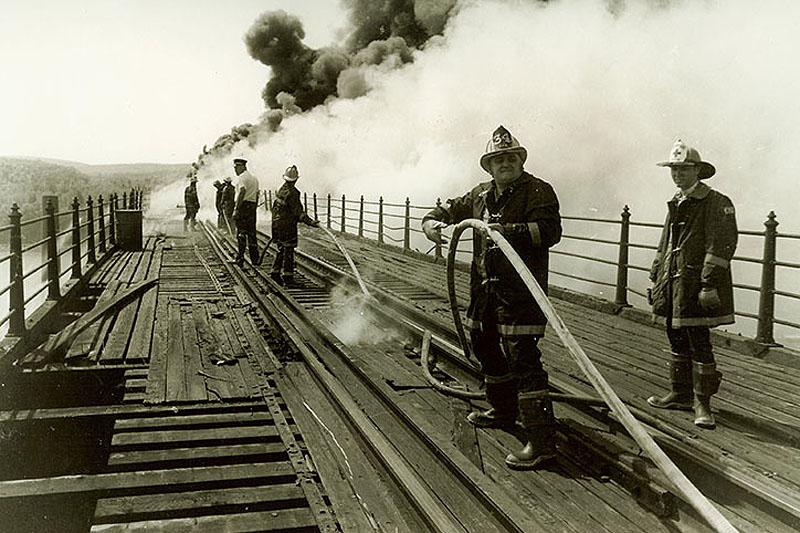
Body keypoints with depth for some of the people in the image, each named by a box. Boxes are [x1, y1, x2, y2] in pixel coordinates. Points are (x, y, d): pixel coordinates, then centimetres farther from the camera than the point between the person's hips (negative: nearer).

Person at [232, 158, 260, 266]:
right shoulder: (254, 178, 19)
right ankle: (255, 259, 12)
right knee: (251, 232, 11)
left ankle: (240, 259, -7)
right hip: (252, 206, 8)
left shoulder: (242, 177, -8)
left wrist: (236, 209, -24)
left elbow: (242, 193, -21)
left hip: (244, 205, -8)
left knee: (241, 233, -6)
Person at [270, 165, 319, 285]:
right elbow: (298, 212, -21)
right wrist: (312, 223, -22)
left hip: (277, 224, 9)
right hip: (287, 226, -9)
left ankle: (275, 272, 20)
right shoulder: (292, 193, -19)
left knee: (281, 249, 17)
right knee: (288, 250, -2)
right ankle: (288, 277, 1)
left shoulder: (281, 189, 7)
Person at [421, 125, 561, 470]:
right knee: (486, 349, 22)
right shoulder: (481, 194, 15)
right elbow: (453, 209, 28)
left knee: (523, 358, -14)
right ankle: (503, 411, 44)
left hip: (521, 291, -9)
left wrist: (509, 231, -30)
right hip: (485, 289, 9)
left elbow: (550, 230, -20)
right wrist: (432, 221, 7)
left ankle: (541, 441, -10)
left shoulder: (538, 191, -6)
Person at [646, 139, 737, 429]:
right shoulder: (676, 204, 17)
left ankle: (702, 402, 5)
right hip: (673, 285, 8)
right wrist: (656, 278, 20)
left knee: (699, 344, -5)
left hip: (696, 285, -8)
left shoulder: (717, 203, -8)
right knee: (677, 341, 15)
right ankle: (681, 394, 27)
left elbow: (722, 246, -15)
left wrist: (709, 285, -20)